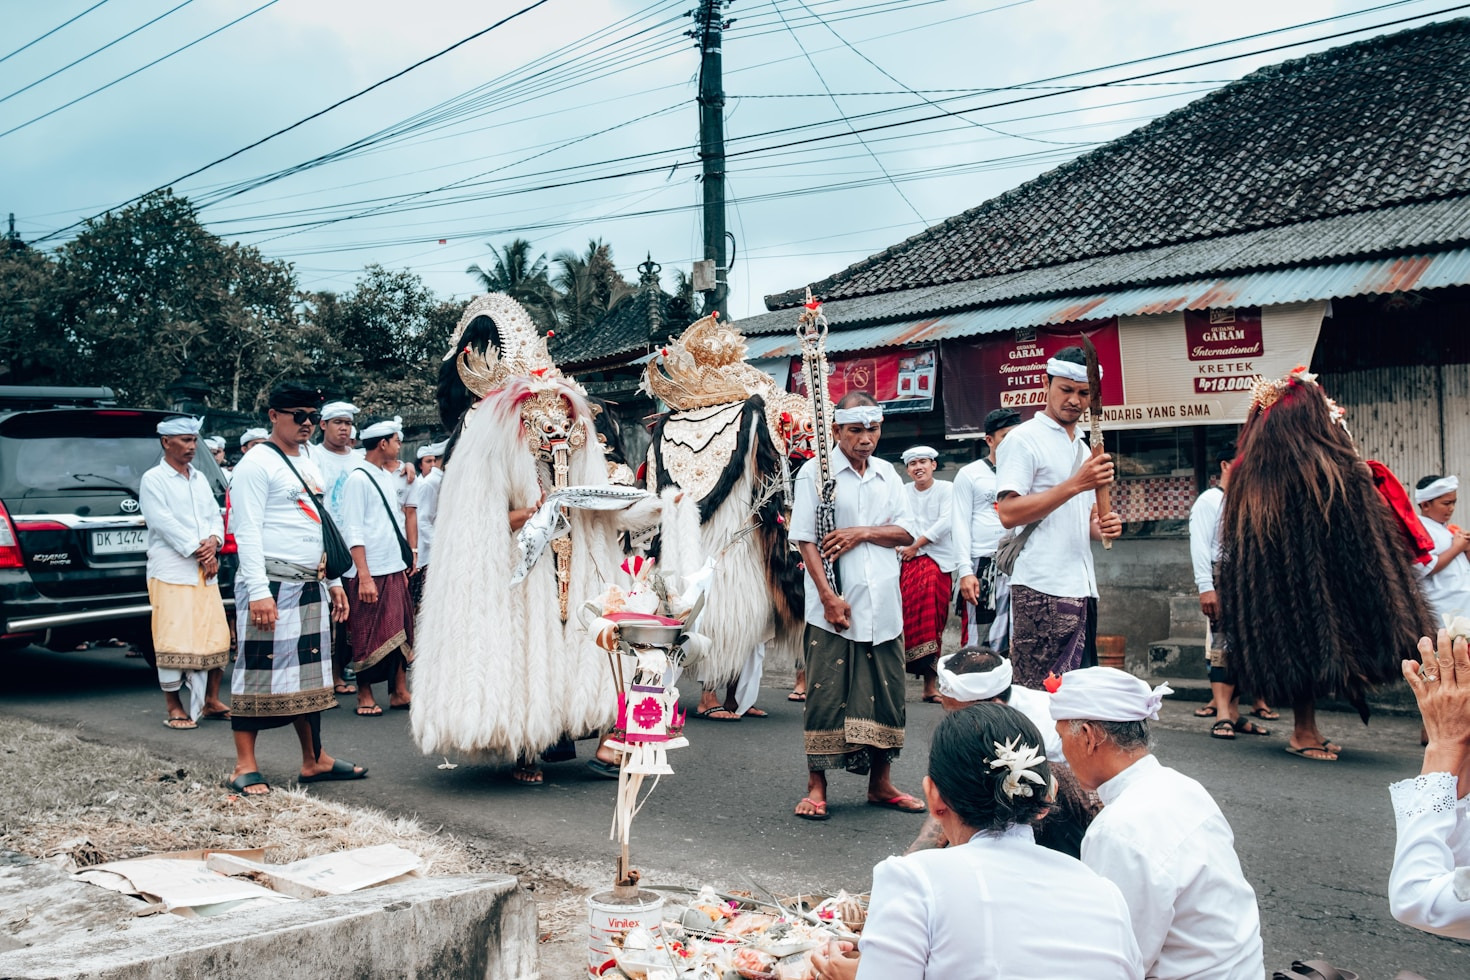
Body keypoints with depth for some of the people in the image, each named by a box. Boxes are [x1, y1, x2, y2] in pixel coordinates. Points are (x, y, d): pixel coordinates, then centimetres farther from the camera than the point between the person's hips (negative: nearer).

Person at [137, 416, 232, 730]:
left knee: (215, 636, 7)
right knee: (174, 639, -6)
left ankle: (211, 700, 18)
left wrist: (213, 542, -7)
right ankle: (174, 707, 4)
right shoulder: (153, 480, -3)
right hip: (171, 572, -6)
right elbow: (164, 523, -12)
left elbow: (215, 515, 13)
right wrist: (198, 552, -13)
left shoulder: (199, 478, 17)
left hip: (206, 572, 6)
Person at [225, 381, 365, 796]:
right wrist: (259, 591, -21)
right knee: (259, 671, -5)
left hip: (311, 586, 8)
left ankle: (314, 759, 17)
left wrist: (334, 582, 18)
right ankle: (245, 766, 1)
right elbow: (247, 531, -14)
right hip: (272, 585, -8)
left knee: (309, 672, 11)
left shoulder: (309, 464, 19)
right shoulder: (257, 464, -7)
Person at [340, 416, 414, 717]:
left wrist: (404, 563, 14)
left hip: (394, 569, 8)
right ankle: (364, 696, 11)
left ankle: (399, 692, 15)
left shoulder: (389, 478, 14)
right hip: (370, 573, -8)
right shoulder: (358, 479, -10)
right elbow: (353, 531, -14)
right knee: (368, 635, 0)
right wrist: (364, 576, -19)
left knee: (400, 632, 8)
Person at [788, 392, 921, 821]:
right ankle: (816, 786, 8)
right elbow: (805, 539, -7)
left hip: (883, 606, 5)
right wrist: (828, 597, -14)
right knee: (825, 695, -3)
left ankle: (880, 783, 20)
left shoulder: (887, 474, 13)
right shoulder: (816, 472, -2)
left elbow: (905, 532, 9)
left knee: (885, 693, 8)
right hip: (834, 608, -5)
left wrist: (863, 532, -9)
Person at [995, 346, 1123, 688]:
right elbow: (1009, 513, -15)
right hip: (1042, 590, -8)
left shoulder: (1083, 447, 22)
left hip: (1082, 588, 8)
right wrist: (1075, 484, -19)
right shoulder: (1024, 439, -3)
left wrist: (1102, 527, 6)